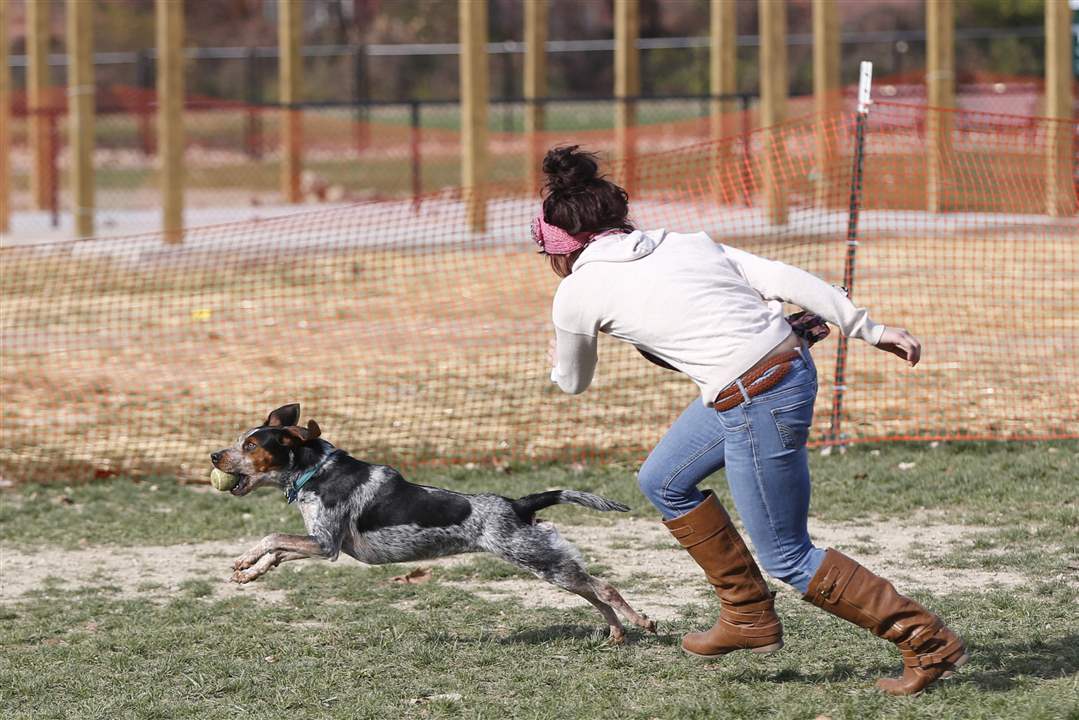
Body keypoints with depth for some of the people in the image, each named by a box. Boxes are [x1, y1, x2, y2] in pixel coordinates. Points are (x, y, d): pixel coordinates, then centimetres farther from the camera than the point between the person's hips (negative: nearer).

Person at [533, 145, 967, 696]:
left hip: (755, 403, -8)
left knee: (788, 559, 7)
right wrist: (870, 330, 7)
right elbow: (783, 278, 5)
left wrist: (558, 361, 42)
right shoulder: (685, 243, 13)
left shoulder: (577, 292, 0)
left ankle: (928, 644, 9)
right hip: (792, 365, 8)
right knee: (663, 482, 23)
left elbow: (573, 382, 18)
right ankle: (748, 618, 31)